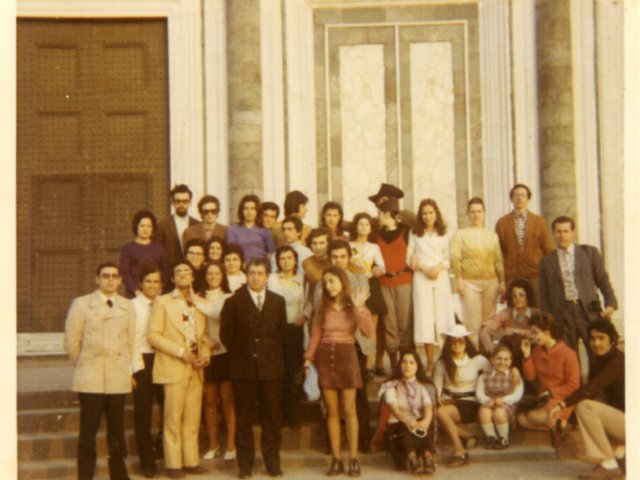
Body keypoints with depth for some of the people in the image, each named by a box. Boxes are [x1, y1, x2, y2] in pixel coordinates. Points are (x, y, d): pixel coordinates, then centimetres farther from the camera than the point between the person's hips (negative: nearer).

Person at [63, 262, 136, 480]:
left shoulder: (127, 307, 10)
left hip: (119, 379, 2)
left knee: (117, 430, 7)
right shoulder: (81, 304, 3)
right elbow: (71, 341, 2)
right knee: (88, 431, -1)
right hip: (90, 380, -2)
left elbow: (131, 341, 9)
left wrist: (125, 367, 5)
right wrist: (83, 365, 6)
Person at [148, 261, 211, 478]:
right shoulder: (162, 302, 2)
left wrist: (205, 354, -2)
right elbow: (153, 335, -6)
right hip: (173, 367, -4)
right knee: (173, 418, -3)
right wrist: (180, 351, -14)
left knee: (192, 418, 7)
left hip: (195, 368, 5)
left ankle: (191, 461, 14)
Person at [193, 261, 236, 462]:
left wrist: (199, 304, -14)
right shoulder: (198, 298, 7)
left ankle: (230, 445, 7)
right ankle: (213, 445, 17)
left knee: (227, 400, 1)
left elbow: (220, 315, -17)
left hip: (224, 353, -2)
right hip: (206, 354, 2)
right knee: (210, 402, 7)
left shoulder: (228, 298, 2)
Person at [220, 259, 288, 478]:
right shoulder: (233, 302, 2)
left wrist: (273, 354, 7)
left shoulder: (278, 301, 9)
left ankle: (272, 462, 14)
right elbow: (226, 334, 4)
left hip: (271, 368, 1)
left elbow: (282, 332, 12)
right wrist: (239, 355, 4)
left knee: (272, 417, 4)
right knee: (244, 419, 4)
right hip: (243, 369, -1)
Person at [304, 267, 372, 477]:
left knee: (349, 410, -2)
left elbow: (367, 331, -14)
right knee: (332, 411, 4)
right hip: (325, 358, 3)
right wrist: (308, 358, -5)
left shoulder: (354, 306, 1)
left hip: (346, 357, -2)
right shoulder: (322, 307, 10)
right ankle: (336, 460, 8)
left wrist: (359, 308, -23)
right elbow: (315, 335, 6)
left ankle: (353, 459, 4)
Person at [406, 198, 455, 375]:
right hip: (421, 278, -1)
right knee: (424, 317, -4)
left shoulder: (443, 233, 9)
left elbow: (449, 258, 8)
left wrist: (440, 267, -11)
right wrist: (423, 268, -11)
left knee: (442, 316, -3)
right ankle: (430, 362, 0)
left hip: (441, 277, 1)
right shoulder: (414, 233, 8)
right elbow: (409, 258, 4)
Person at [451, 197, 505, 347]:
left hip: (491, 281, 3)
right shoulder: (460, 234, 6)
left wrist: (502, 281, 3)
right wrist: (459, 280, -12)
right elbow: (455, 258, -2)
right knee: (472, 321, -7)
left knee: (489, 321, 4)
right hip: (469, 282, -3)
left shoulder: (492, 236, 14)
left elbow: (498, 260, 11)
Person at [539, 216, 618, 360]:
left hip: (588, 310, -1)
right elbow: (544, 296, 11)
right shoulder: (546, 261, 10)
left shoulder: (589, 252, 9)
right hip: (562, 313, 1)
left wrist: (611, 303, -7)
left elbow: (603, 280, 7)